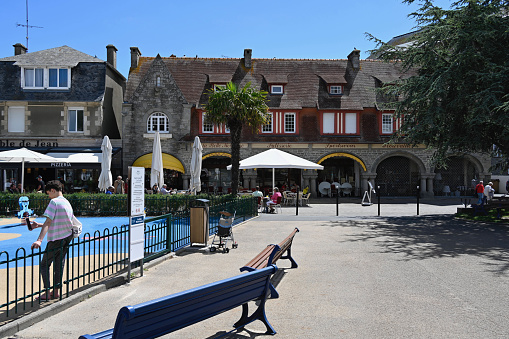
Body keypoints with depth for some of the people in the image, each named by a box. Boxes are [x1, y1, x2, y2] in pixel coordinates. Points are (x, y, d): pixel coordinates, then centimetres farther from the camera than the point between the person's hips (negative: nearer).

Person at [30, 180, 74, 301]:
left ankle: (47, 293, 4)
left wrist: (39, 240, -26)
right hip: (67, 238, 8)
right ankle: (55, 292, 19)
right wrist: (39, 225, 22)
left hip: (56, 239, -8)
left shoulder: (54, 201, -12)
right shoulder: (67, 202, 13)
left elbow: (48, 222, -21)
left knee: (44, 265, 5)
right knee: (59, 265, 14)